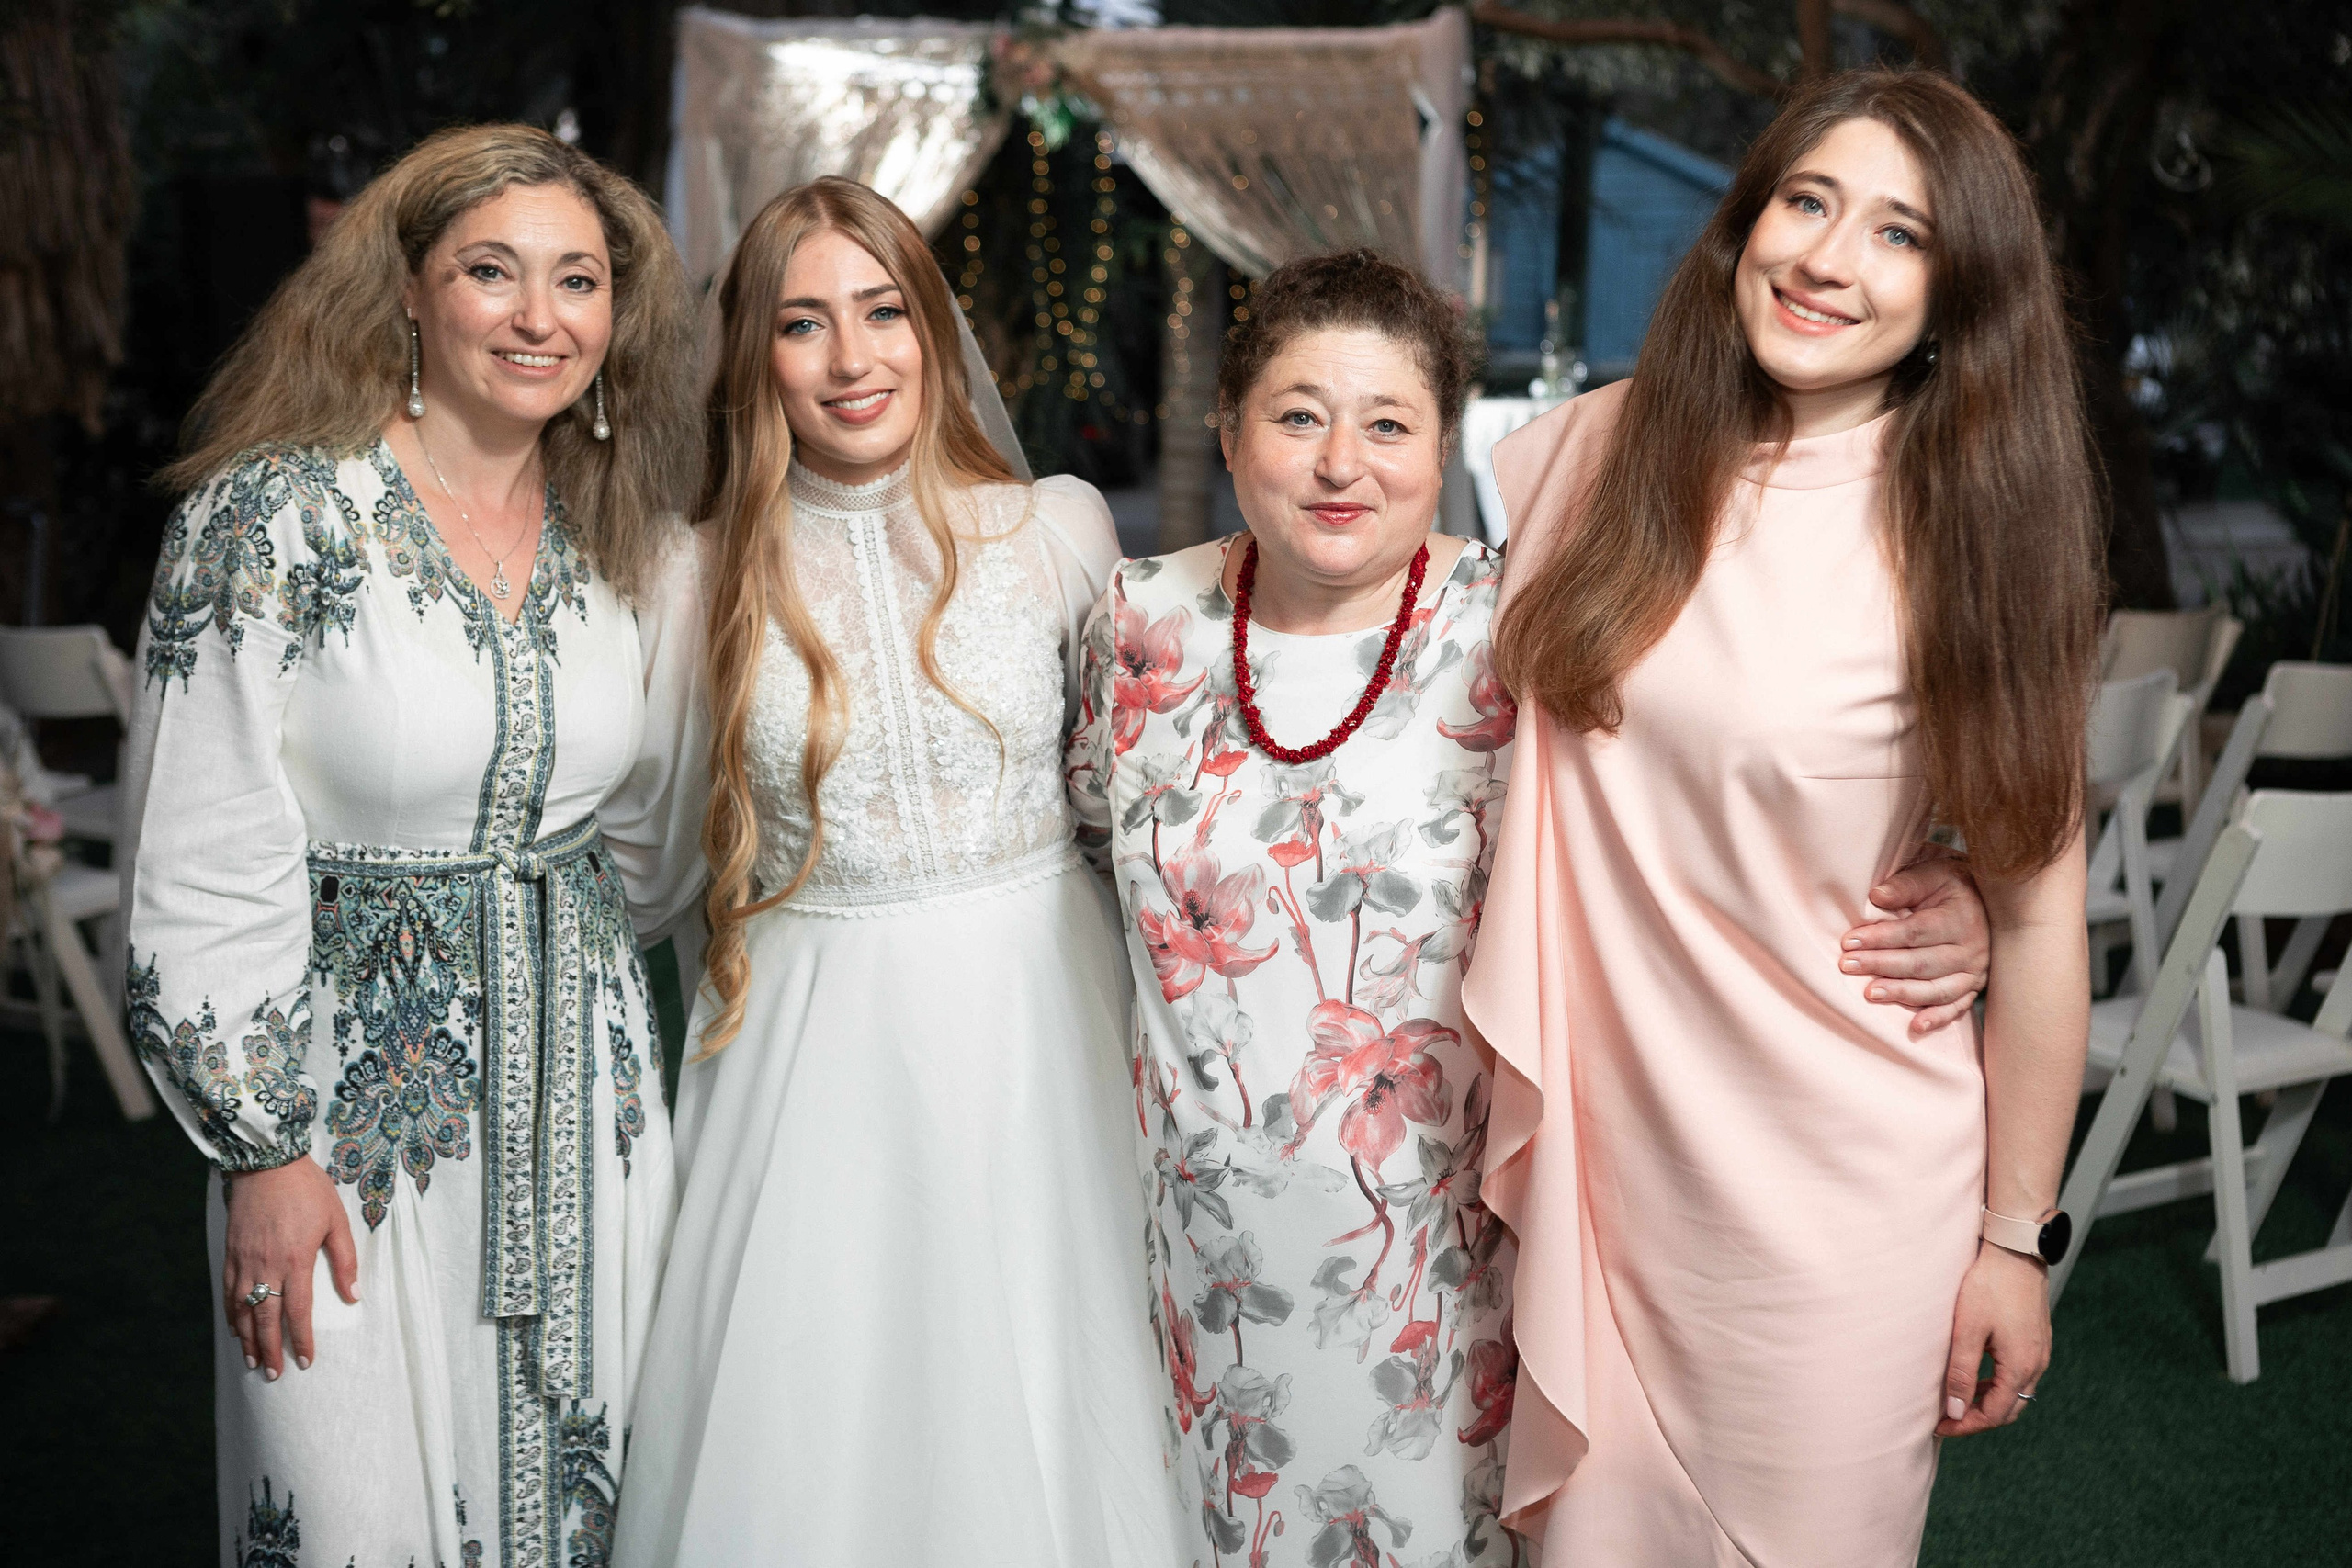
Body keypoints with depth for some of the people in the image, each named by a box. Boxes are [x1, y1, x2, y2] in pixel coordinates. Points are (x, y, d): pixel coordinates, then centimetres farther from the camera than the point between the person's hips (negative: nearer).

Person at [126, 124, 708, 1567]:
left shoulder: (631, 548, 4)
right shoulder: (276, 513, -11)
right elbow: (206, 866, -12)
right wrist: (266, 1149, -11)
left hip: (586, 1079, 5)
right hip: (362, 1084, -4)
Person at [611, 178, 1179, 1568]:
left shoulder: (1060, 526, 0)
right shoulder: (709, 575, 0)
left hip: (1034, 1019, 0)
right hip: (810, 1031, 0)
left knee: (1031, 1414, 9)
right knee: (804, 1432, 6)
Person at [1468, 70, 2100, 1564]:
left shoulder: (1972, 539, -12)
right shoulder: (1602, 447, -2)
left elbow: (2039, 911, -8)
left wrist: (2014, 1239, -5)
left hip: (1835, 1188, -3)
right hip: (1604, 1145, 3)